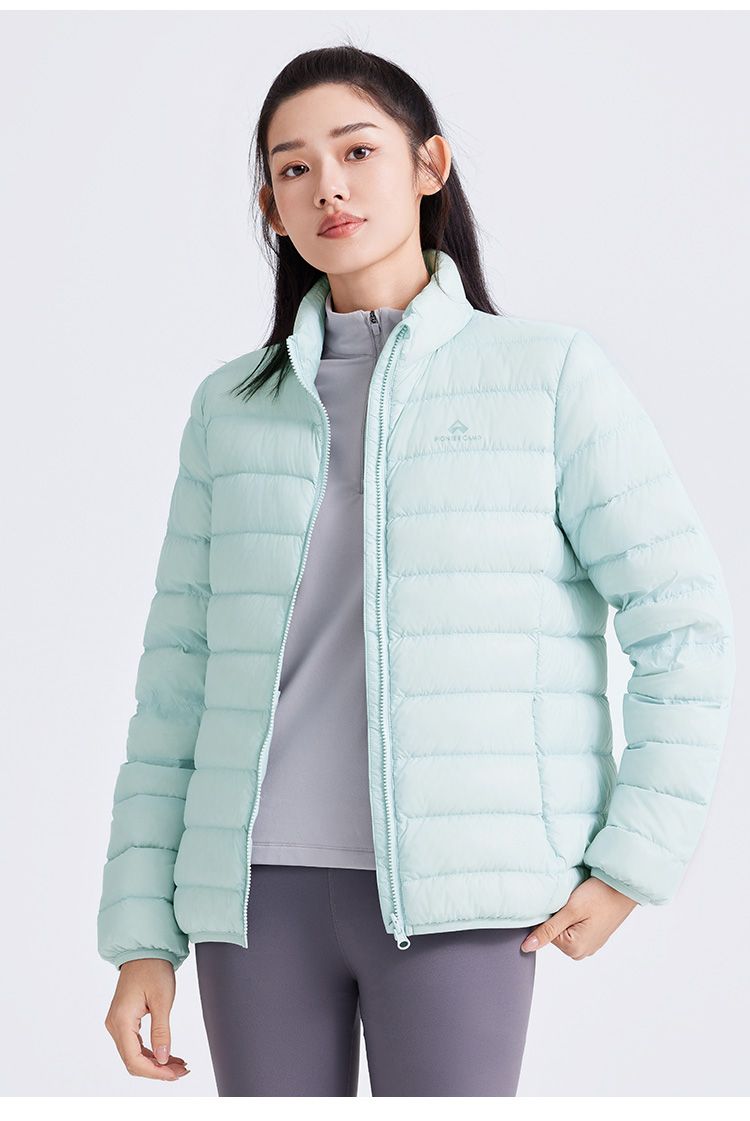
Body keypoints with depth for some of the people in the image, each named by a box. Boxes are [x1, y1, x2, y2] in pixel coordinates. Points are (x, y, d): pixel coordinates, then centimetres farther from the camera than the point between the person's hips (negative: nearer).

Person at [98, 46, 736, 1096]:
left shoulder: (549, 371, 2)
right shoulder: (232, 409, 11)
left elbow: (686, 622, 1)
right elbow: (179, 679, 11)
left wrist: (636, 861, -4)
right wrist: (141, 931, 6)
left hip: (454, 894, -3)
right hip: (259, 889, 3)